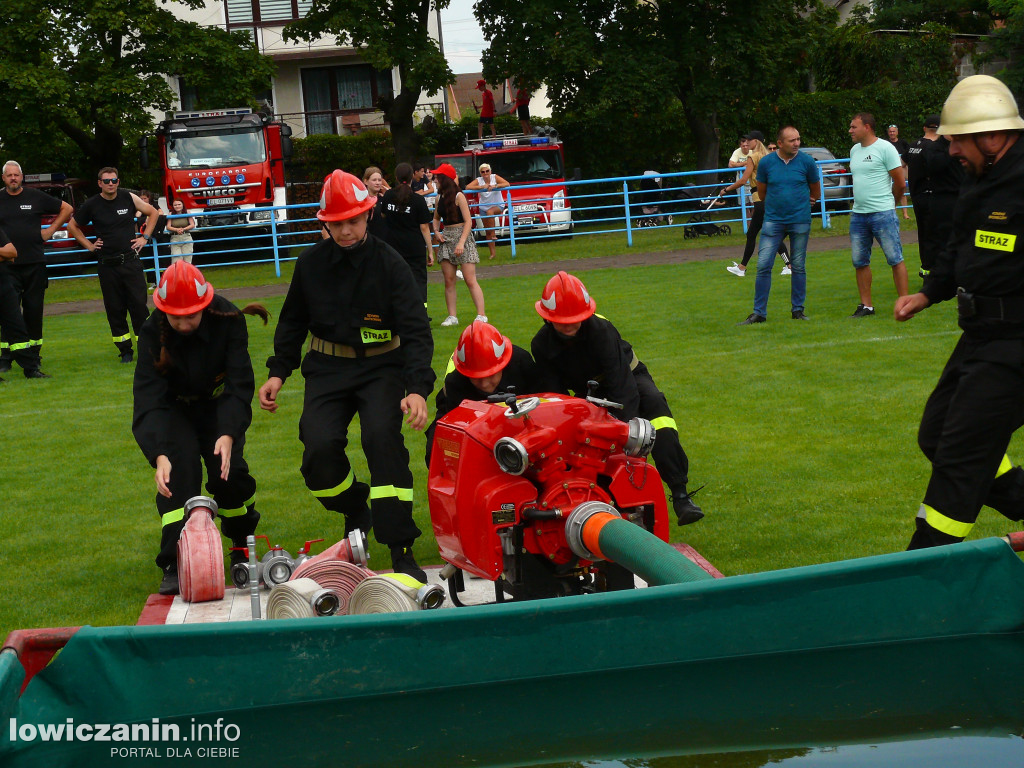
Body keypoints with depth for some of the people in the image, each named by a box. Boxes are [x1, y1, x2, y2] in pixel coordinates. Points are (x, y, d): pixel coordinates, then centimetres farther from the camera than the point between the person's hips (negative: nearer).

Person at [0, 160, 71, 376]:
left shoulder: (36, 197, 5)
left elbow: (67, 209, 16)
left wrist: (51, 229, 8)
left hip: (35, 264, 1)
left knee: (34, 312, 5)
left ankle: (32, 360, 12)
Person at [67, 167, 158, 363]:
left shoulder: (129, 198, 1)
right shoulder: (91, 205, -1)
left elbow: (153, 213, 14)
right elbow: (72, 226, 14)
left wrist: (145, 237, 6)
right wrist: (88, 245, 6)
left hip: (131, 261, 0)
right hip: (107, 265, 0)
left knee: (139, 305, -5)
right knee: (115, 310, 3)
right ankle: (125, 351, 11)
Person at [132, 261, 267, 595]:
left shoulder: (228, 320, -25)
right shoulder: (152, 333, -25)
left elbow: (239, 383, -25)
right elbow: (149, 400, -31)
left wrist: (228, 434, -41)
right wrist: (159, 455, -45)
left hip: (220, 407, 0)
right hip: (176, 412, 0)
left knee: (227, 473, -16)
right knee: (177, 474, -23)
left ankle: (243, 543, 14)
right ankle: (175, 564, -20)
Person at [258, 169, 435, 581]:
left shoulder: (389, 264, -5)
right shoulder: (311, 263, 4)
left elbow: (416, 330, -9)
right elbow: (292, 322, 19)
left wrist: (418, 388, -21)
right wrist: (278, 371, 10)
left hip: (382, 366, -2)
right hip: (327, 368, 3)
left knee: (382, 437, -27)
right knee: (319, 448, -19)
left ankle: (401, 550, -19)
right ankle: (355, 510, 16)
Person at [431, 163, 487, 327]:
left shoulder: (458, 196, -9)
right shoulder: (440, 198, 10)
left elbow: (468, 221, -13)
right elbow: (436, 218, 26)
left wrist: (461, 242, -22)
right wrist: (436, 232, 6)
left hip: (462, 236, -7)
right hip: (446, 239, 7)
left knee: (470, 280, -9)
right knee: (449, 281, 4)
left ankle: (481, 315, -8)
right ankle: (452, 316, 9)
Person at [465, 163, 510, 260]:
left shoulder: (495, 177, -10)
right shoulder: (478, 180, -8)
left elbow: (507, 184, -19)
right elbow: (467, 187, -21)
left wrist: (495, 186, -33)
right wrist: (482, 187, -30)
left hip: (498, 205, -3)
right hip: (484, 207, 3)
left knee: (490, 212, -39)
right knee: (487, 232, 4)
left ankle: (494, 233, -28)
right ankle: (492, 252, 13)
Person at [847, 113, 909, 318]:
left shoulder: (885, 148, -8)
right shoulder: (854, 150, 13)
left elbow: (900, 182, -6)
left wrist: (887, 202, 7)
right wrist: (860, 202, 16)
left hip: (883, 214, -7)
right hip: (858, 215, 7)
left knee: (895, 259, -3)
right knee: (860, 262, 9)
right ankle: (866, 305, 16)